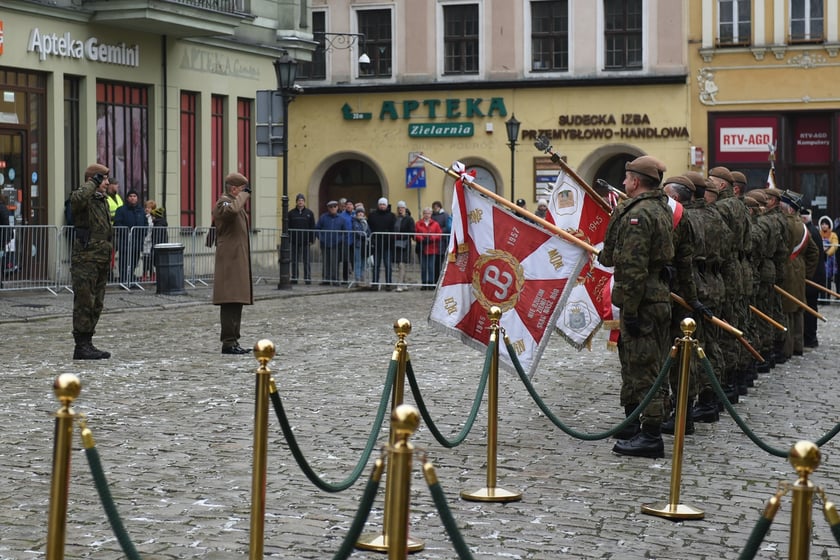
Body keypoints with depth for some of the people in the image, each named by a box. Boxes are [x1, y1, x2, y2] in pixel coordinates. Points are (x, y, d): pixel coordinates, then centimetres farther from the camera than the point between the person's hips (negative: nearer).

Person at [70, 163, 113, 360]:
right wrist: (93, 183, -21)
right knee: (84, 303, -6)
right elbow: (76, 198, -38)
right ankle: (81, 347, -2)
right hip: (86, 259, -9)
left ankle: (87, 344, 19)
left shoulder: (103, 200, 18)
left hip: (101, 261, 9)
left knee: (96, 305, 12)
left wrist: (109, 257, 23)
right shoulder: (85, 198, -10)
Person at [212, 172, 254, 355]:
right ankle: (228, 342, -10)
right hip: (230, 259, -11)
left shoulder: (235, 203, 23)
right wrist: (244, 194, -21)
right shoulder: (223, 203, -10)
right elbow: (232, 210, -34)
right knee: (231, 302, -11)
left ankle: (232, 341, 15)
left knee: (236, 302, 11)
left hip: (238, 261, 11)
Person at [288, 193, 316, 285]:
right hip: (294, 241, 1)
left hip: (305, 241, -1)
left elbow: (312, 228, 4)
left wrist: (311, 240, -3)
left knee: (306, 261, 0)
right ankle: (294, 278, 12)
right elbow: (288, 227, 6)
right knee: (294, 261, 6)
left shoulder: (309, 213, 5)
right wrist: (288, 239, -2)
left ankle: (307, 278, 5)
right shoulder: (291, 213, 6)